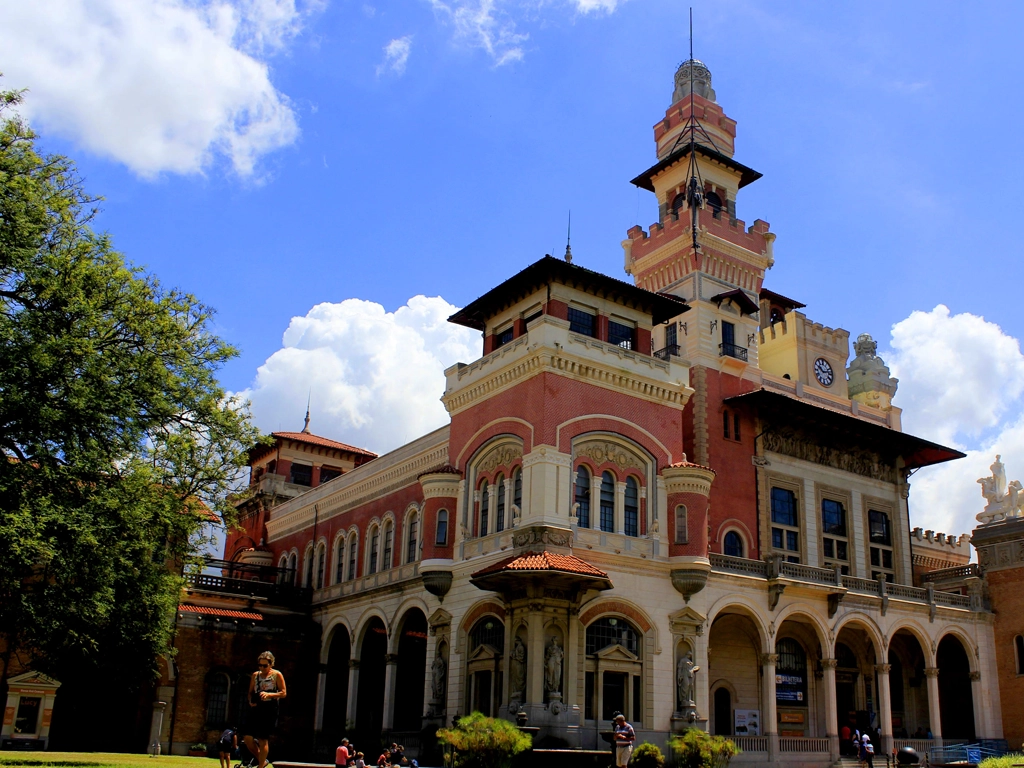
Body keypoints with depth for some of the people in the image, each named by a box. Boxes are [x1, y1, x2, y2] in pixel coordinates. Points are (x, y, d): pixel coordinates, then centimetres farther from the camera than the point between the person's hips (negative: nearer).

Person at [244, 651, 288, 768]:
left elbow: (283, 693, -4)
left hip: (270, 709, -5)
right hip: (256, 708, 5)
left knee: (263, 739, -5)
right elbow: (250, 692, 20)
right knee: (248, 738, -3)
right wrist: (251, 701, -1)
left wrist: (269, 694, -18)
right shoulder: (255, 675, 13)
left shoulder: (277, 675, -1)